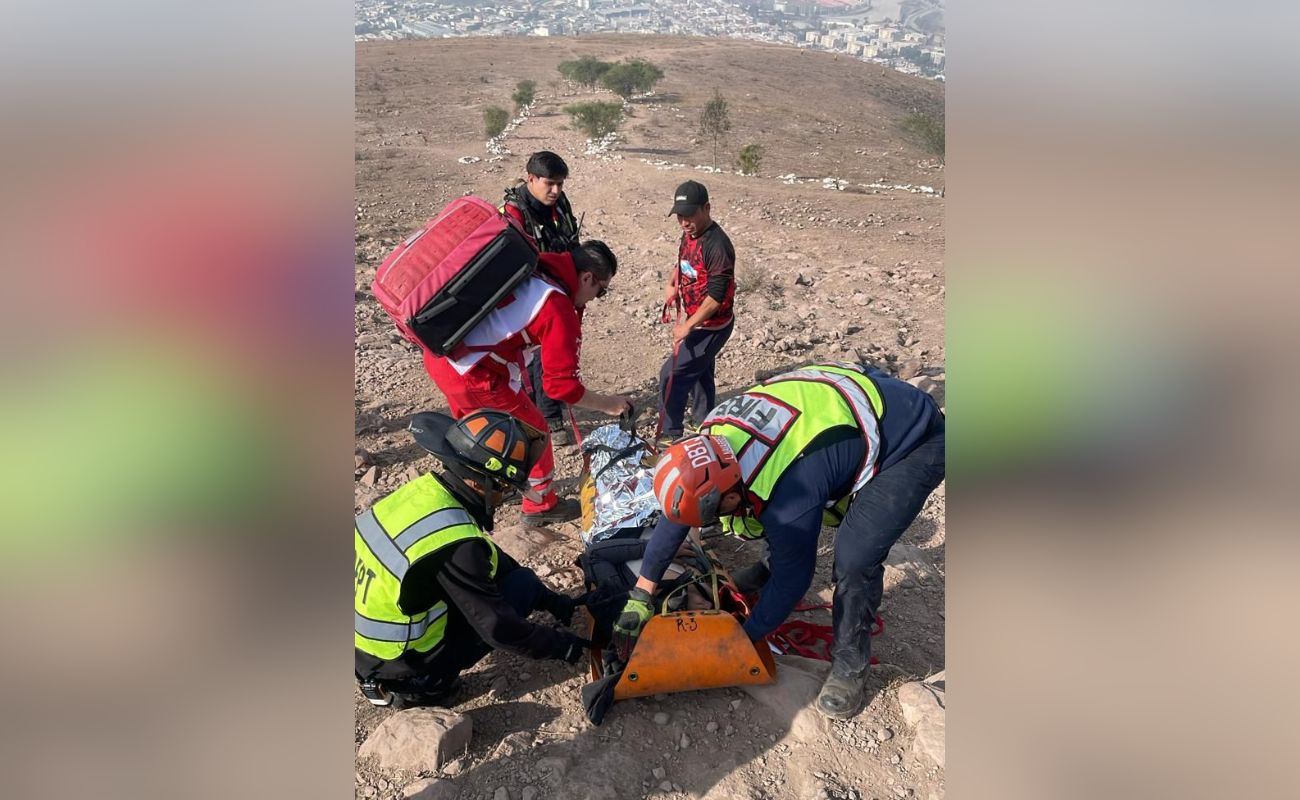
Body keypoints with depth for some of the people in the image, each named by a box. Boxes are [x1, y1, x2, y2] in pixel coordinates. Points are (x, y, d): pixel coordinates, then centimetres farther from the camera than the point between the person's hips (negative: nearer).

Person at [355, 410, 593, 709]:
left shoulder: (423, 489, -6)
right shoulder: (454, 544, -31)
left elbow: (490, 558, 7)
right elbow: (497, 628, -21)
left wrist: (550, 600, 11)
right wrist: (561, 644, -5)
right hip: (404, 671, -7)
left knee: (495, 565, 12)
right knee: (524, 582, -6)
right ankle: (425, 685, 3)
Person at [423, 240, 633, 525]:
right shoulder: (559, 310, -15)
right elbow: (561, 384, -14)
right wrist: (608, 404, 0)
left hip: (438, 351, 8)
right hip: (472, 374, -8)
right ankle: (541, 506, 32)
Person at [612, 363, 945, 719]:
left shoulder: (788, 494, -37)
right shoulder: (713, 440, -15)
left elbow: (794, 576, -20)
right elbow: (674, 515, -3)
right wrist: (639, 596, 0)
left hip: (915, 442, -8)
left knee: (854, 557, -19)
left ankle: (850, 664, 4)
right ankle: (771, 571, 37)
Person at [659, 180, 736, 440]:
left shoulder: (717, 245, -26)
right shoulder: (689, 235, 3)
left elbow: (716, 296, -27)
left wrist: (687, 326, -23)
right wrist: (671, 284, 4)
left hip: (712, 327, -9)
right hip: (698, 323, 9)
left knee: (671, 376, -6)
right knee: (699, 375, 21)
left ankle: (671, 435, 8)